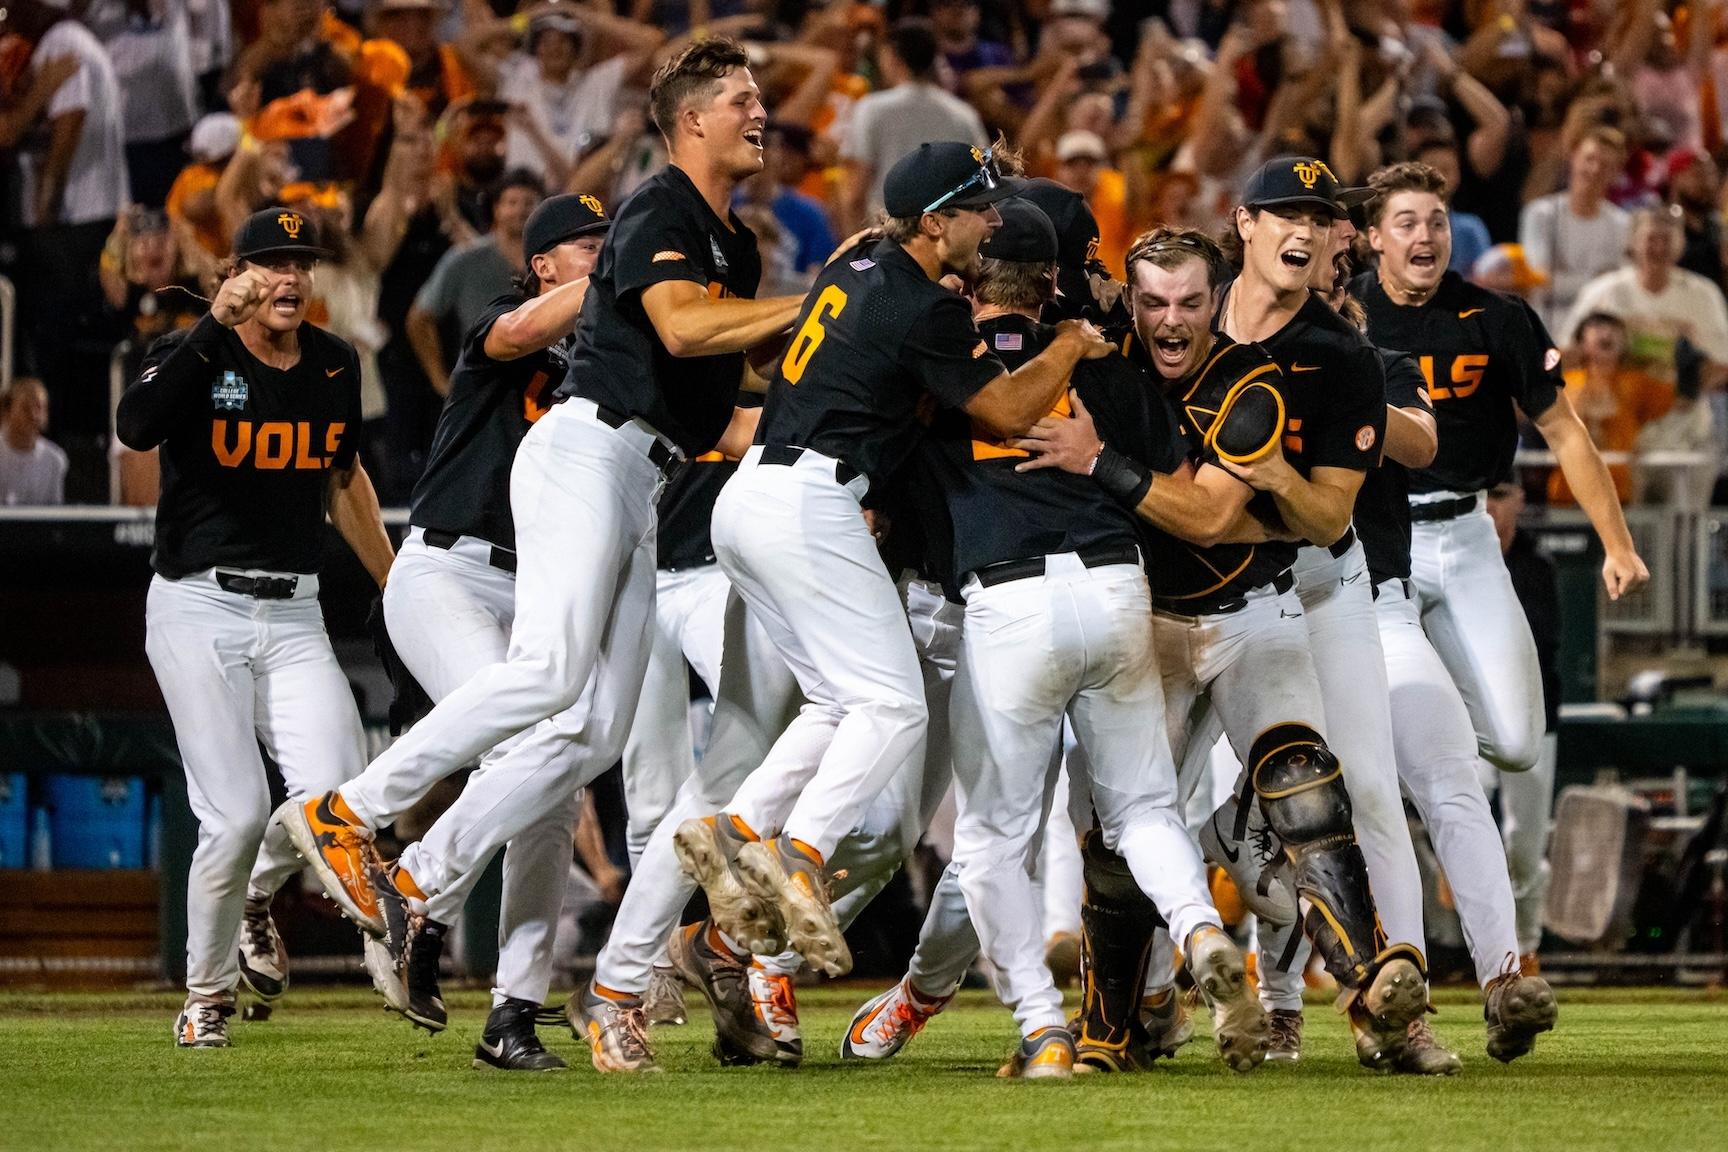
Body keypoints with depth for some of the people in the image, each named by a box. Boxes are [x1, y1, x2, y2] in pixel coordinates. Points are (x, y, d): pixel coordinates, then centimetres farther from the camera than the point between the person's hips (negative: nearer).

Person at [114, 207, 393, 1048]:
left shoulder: (335, 366, 8)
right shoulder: (195, 357, -8)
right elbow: (136, 428, -29)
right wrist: (213, 330, -35)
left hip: (295, 615, 4)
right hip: (198, 608, -4)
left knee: (337, 794, -14)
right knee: (236, 814, -12)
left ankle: (255, 899, 19)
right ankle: (207, 993, 10)